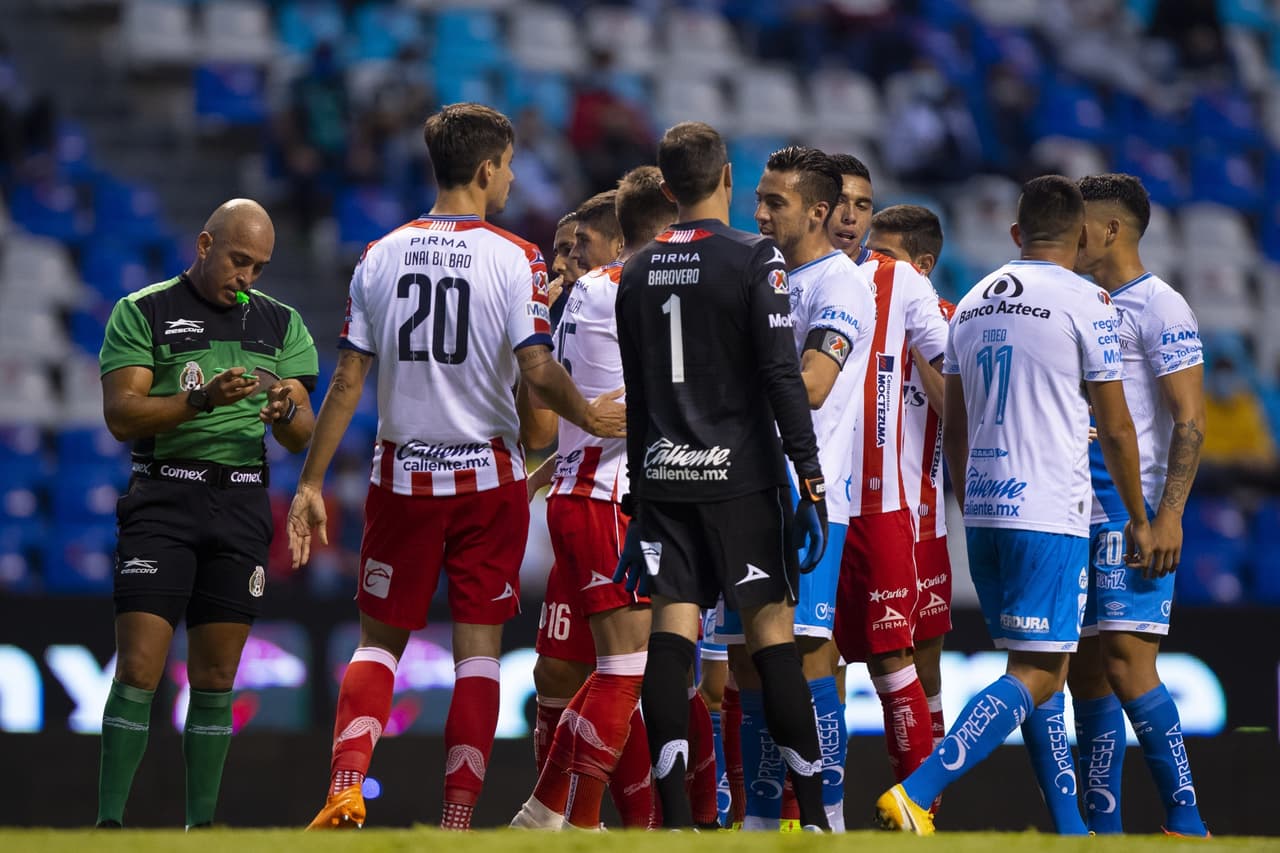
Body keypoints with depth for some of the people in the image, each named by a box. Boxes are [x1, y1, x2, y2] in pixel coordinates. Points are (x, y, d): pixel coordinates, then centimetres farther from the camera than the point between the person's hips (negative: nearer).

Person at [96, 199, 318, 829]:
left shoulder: (279, 322, 14)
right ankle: (109, 822, -10)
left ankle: (200, 823, 8)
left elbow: (302, 437, 11)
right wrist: (202, 400, -20)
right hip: (163, 498, -4)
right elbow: (121, 415, -7)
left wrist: (286, 413, -12)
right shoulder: (143, 312, 2)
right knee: (138, 670, -11)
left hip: (243, 503, 4)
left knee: (215, 678, 4)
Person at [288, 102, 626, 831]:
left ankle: (346, 790, -8)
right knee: (478, 648, 4)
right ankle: (458, 819, -1)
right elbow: (537, 369, -15)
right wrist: (590, 418, 4)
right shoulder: (515, 259, -7)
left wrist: (312, 483, 6)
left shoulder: (381, 256, 2)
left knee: (380, 640, 12)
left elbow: (349, 378, 2)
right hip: (488, 476, -2)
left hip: (403, 474, 2)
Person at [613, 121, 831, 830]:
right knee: (772, 634, -1)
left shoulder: (638, 272, 10)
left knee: (671, 637, -1)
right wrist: (811, 480, -11)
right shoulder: (754, 260, -7)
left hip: (662, 477, 4)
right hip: (740, 477, -4)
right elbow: (781, 377, -12)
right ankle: (812, 815, 1)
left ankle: (676, 819, -7)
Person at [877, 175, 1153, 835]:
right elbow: (1115, 428, -3)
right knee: (1036, 675, -8)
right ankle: (915, 794, -21)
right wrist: (1138, 519, 8)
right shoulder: (1085, 302, -6)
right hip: (1050, 514, -7)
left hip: (981, 511, 7)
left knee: (1040, 671, 15)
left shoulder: (973, 304, 13)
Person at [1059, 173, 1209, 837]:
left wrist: (1169, 514, -20)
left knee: (1127, 663, -15)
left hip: (1134, 510, -9)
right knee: (1086, 671, 7)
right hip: (1078, 514, 9)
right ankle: (1101, 826, 10)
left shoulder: (1158, 308, -7)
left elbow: (1189, 421, -14)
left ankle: (1185, 819, -13)